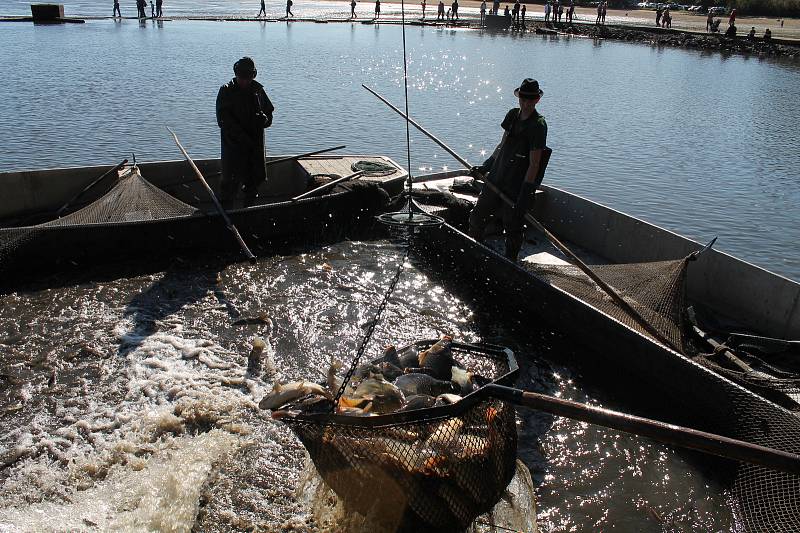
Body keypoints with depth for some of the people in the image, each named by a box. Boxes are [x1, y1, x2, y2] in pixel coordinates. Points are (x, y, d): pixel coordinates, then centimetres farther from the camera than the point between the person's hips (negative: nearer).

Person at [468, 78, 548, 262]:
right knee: (477, 216, 15)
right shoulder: (513, 115, 7)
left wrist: (523, 197, -22)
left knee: (512, 227, 2)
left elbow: (534, 164, -18)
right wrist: (485, 167, 11)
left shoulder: (538, 125, -15)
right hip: (497, 178, 7)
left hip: (518, 187, -7)